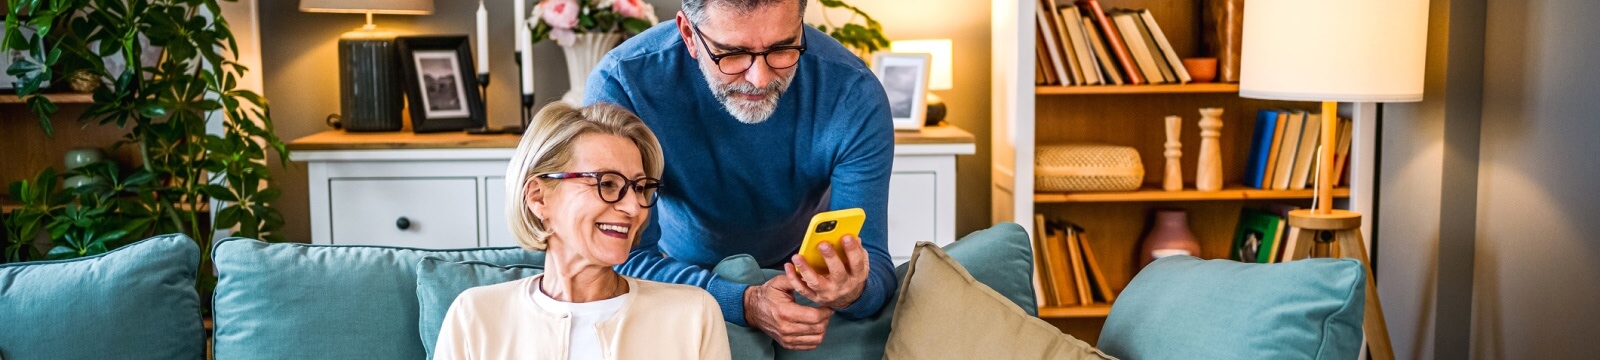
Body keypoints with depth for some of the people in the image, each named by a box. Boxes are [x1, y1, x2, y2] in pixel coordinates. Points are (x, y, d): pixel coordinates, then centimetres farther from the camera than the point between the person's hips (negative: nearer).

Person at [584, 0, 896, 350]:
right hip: (685, 280, -1)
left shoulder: (853, 96, -24)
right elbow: (625, 257, -25)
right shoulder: (620, 85, -27)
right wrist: (745, 304, -40)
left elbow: (873, 265, -22)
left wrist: (854, 291, -46)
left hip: (806, 278, 2)